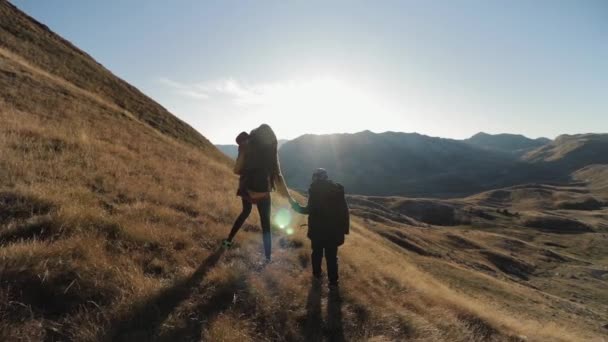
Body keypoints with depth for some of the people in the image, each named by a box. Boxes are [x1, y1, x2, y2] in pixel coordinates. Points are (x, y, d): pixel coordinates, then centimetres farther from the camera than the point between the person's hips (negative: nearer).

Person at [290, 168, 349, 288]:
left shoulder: (315, 190, -10)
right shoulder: (337, 189, 1)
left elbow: (309, 210, -12)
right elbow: (344, 211, 0)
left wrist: (294, 204, 2)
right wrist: (344, 229, 6)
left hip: (318, 229, -2)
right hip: (334, 229, 2)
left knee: (317, 252, 19)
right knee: (331, 256, 12)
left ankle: (317, 275, 34)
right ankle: (333, 281, 16)